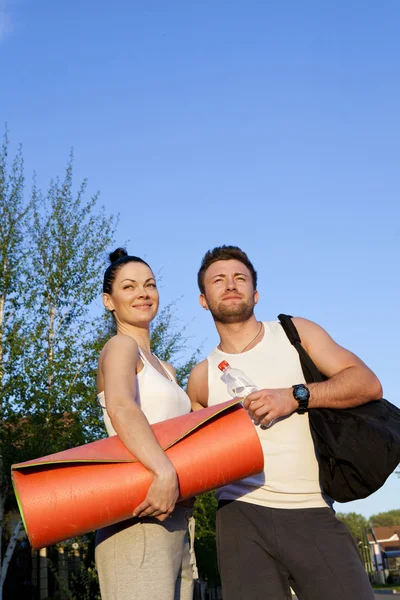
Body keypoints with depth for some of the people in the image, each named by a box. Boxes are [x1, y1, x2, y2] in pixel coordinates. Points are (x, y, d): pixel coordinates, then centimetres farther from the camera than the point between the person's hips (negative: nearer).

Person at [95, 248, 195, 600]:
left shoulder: (165, 370, 24)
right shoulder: (121, 347, -3)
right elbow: (120, 408, -23)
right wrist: (165, 473, -34)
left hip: (176, 524, 8)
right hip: (140, 518, -8)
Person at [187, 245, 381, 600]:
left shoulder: (295, 333, 8)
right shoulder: (202, 378, 11)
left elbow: (368, 383, -3)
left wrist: (295, 396, -14)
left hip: (315, 513, -1)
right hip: (243, 516, 1)